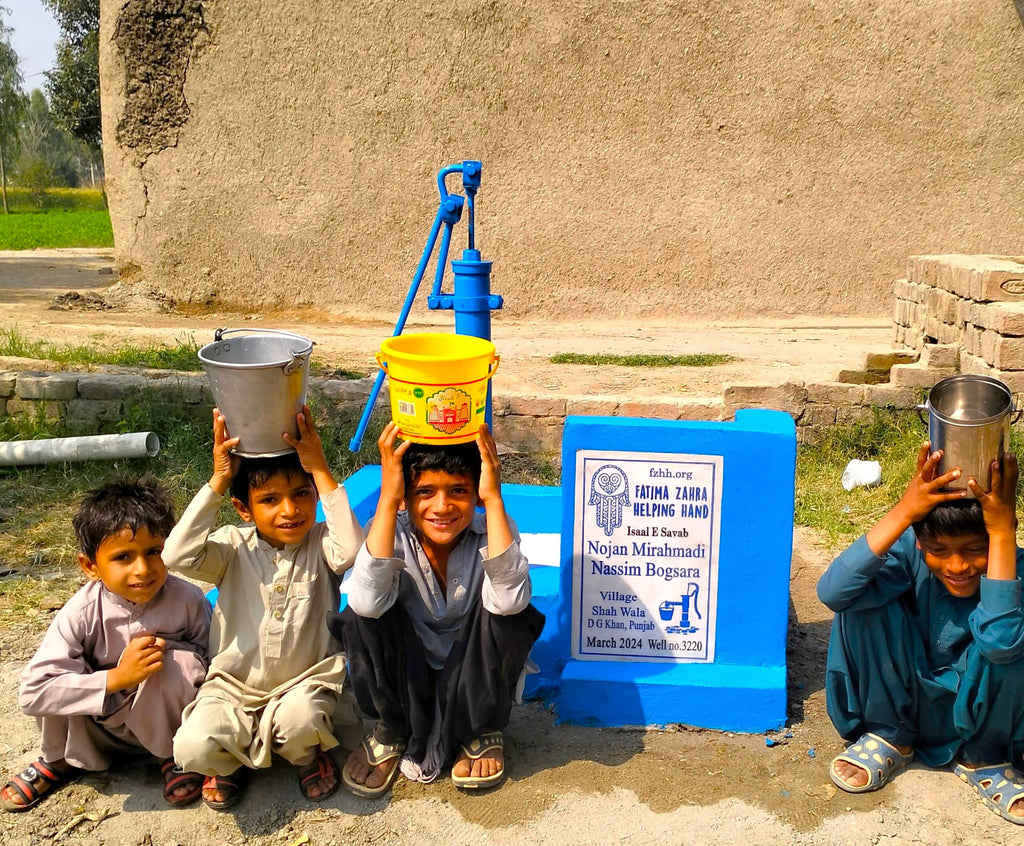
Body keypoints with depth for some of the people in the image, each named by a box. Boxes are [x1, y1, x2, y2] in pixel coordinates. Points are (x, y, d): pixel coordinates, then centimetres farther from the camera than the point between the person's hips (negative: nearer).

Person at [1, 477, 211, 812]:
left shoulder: (187, 600, -21)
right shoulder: (82, 613, -24)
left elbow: (211, 657, -9)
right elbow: (33, 692, -30)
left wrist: (169, 650, -28)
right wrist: (116, 678, -36)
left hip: (161, 719, 0)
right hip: (100, 726, 1)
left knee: (182, 661, -30)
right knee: (56, 675, -26)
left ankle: (175, 753, 0)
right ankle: (61, 759, 6)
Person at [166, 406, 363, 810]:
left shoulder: (320, 543, -7)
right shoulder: (234, 546, -5)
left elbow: (353, 550, -32)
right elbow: (179, 556, -25)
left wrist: (321, 471, -30)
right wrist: (217, 482, -27)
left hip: (304, 681, -1)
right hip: (234, 686, 1)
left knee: (300, 721, -34)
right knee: (192, 748, -25)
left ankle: (307, 755, 6)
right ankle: (232, 761, 14)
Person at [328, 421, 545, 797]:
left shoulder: (490, 530, -18)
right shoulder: (392, 532, -17)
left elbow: (509, 599, -41)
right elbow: (366, 601, -40)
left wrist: (494, 499, -41)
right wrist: (386, 499, -40)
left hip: (473, 678, 0)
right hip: (406, 678, 1)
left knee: (512, 614, -29)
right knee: (361, 618, -27)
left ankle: (483, 732, -1)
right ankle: (392, 731, 1)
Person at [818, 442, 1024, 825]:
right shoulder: (910, 550, -21)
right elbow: (832, 592, -40)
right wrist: (904, 511, -43)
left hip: (975, 714, 0)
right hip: (903, 700, 1)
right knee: (861, 602, -25)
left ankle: (984, 759, -2)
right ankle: (889, 737, -2)